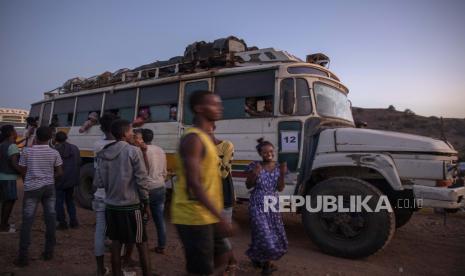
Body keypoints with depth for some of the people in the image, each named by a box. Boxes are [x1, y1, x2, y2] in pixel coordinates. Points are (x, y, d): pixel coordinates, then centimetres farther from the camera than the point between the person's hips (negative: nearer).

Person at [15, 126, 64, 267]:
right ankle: (48, 252, 17)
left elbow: (22, 171, 3)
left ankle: (23, 256, 3)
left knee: (27, 221, 3)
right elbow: (60, 173, 1)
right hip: (49, 187, 1)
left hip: (32, 188, -1)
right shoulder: (54, 153, -2)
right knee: (50, 219, 8)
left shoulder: (27, 151, -4)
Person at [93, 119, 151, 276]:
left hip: (111, 206, 5)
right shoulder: (133, 151, -13)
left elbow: (98, 183, 0)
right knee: (141, 243, 9)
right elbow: (141, 180, -14)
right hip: (131, 206, -5)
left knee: (116, 243, 16)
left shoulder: (103, 154, 2)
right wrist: (146, 203, -4)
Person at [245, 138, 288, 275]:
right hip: (258, 205, -4)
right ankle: (266, 263, 21)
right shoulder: (254, 166, -9)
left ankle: (259, 257, 30)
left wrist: (282, 174, -15)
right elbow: (248, 186, -4)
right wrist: (254, 174, -22)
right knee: (264, 235, -6)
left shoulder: (278, 167, 0)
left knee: (276, 234, 8)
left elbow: (280, 188, 0)